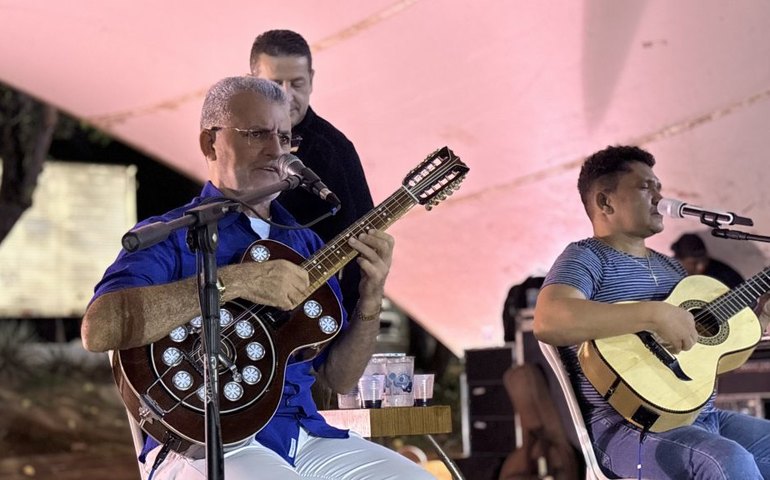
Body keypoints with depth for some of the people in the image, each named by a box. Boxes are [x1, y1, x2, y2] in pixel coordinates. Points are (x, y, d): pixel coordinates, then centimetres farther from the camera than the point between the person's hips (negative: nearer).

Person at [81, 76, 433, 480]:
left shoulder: (305, 244, 15)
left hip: (304, 437, 6)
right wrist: (234, 281, -24)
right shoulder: (169, 237, -3)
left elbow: (338, 378, 14)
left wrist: (372, 298, -4)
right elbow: (99, 329, -22)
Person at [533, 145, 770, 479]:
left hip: (704, 417, 9)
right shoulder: (587, 257, -5)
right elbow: (548, 321, -26)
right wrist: (655, 314, -27)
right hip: (628, 425, -8)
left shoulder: (669, 267, 22)